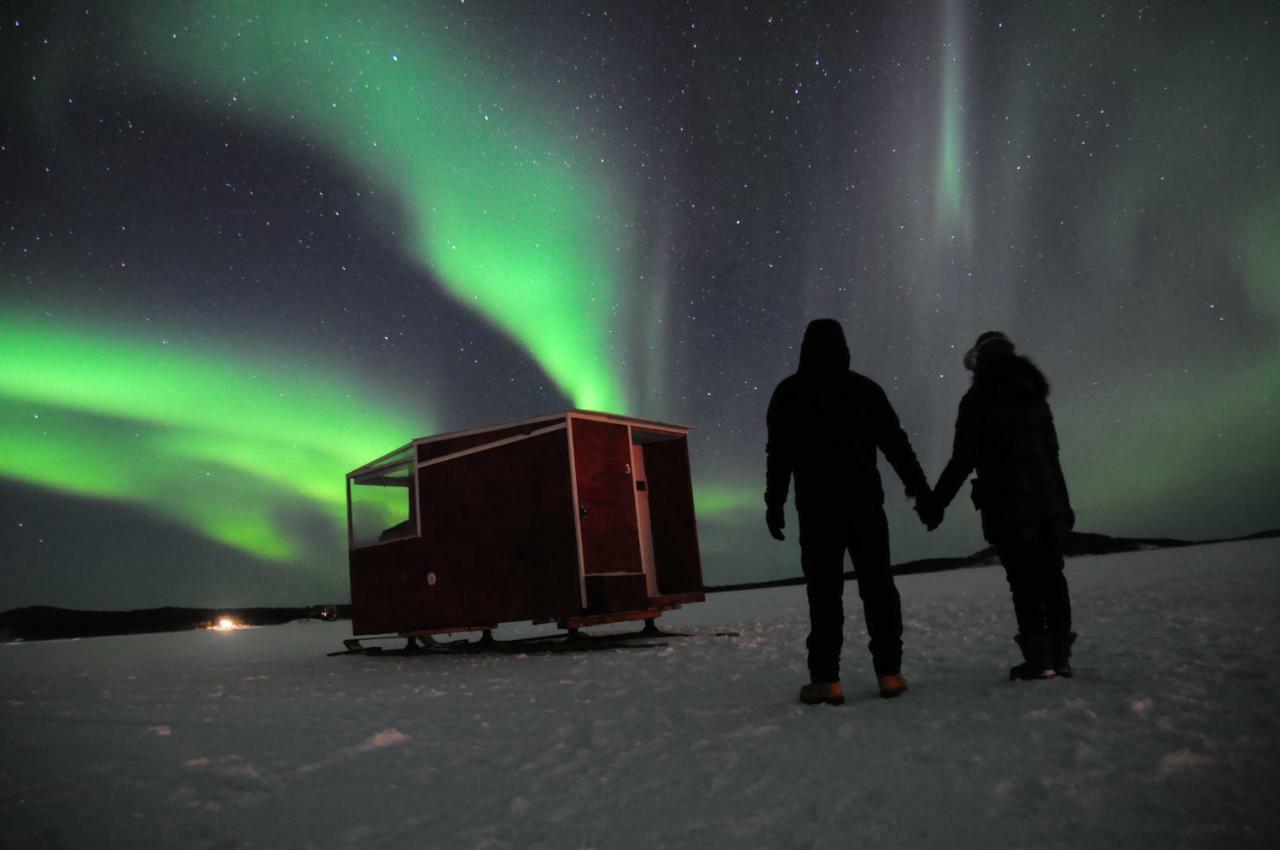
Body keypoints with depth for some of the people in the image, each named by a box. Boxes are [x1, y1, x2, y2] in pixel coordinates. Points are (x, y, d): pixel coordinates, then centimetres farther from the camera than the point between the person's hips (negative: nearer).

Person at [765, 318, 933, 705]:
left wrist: (774, 504, 2)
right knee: (878, 587, 8)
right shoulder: (864, 388, 7)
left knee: (824, 592, -1)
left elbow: (778, 454, -2)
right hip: (865, 503, 2)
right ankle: (889, 673, 9)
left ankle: (826, 680, -3)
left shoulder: (789, 393, 3)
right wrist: (921, 489, 7)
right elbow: (895, 442, 4)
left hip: (817, 508, -2)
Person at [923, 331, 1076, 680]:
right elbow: (1051, 453, 17)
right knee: (1051, 575, 11)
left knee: (1024, 579, -2)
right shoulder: (1034, 394, 12)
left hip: (1007, 503, -6)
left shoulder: (977, 401, -7)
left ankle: (1039, 657, 0)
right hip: (1046, 498, 6)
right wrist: (1062, 501, 23)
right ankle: (1060, 655, 15)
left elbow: (962, 460, -12)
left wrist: (935, 503, -6)